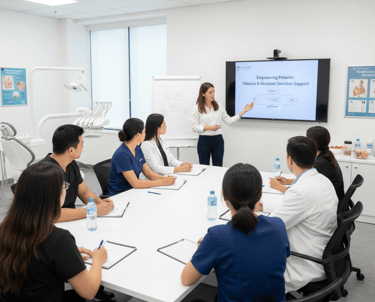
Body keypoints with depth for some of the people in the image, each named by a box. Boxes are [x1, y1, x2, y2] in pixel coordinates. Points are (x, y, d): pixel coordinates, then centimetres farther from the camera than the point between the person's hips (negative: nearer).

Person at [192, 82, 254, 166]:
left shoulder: (219, 106, 6)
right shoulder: (197, 108, -3)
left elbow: (229, 121, 8)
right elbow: (195, 128, -6)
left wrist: (243, 112, 3)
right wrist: (208, 127, -19)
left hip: (218, 140, 2)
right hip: (204, 140, -2)